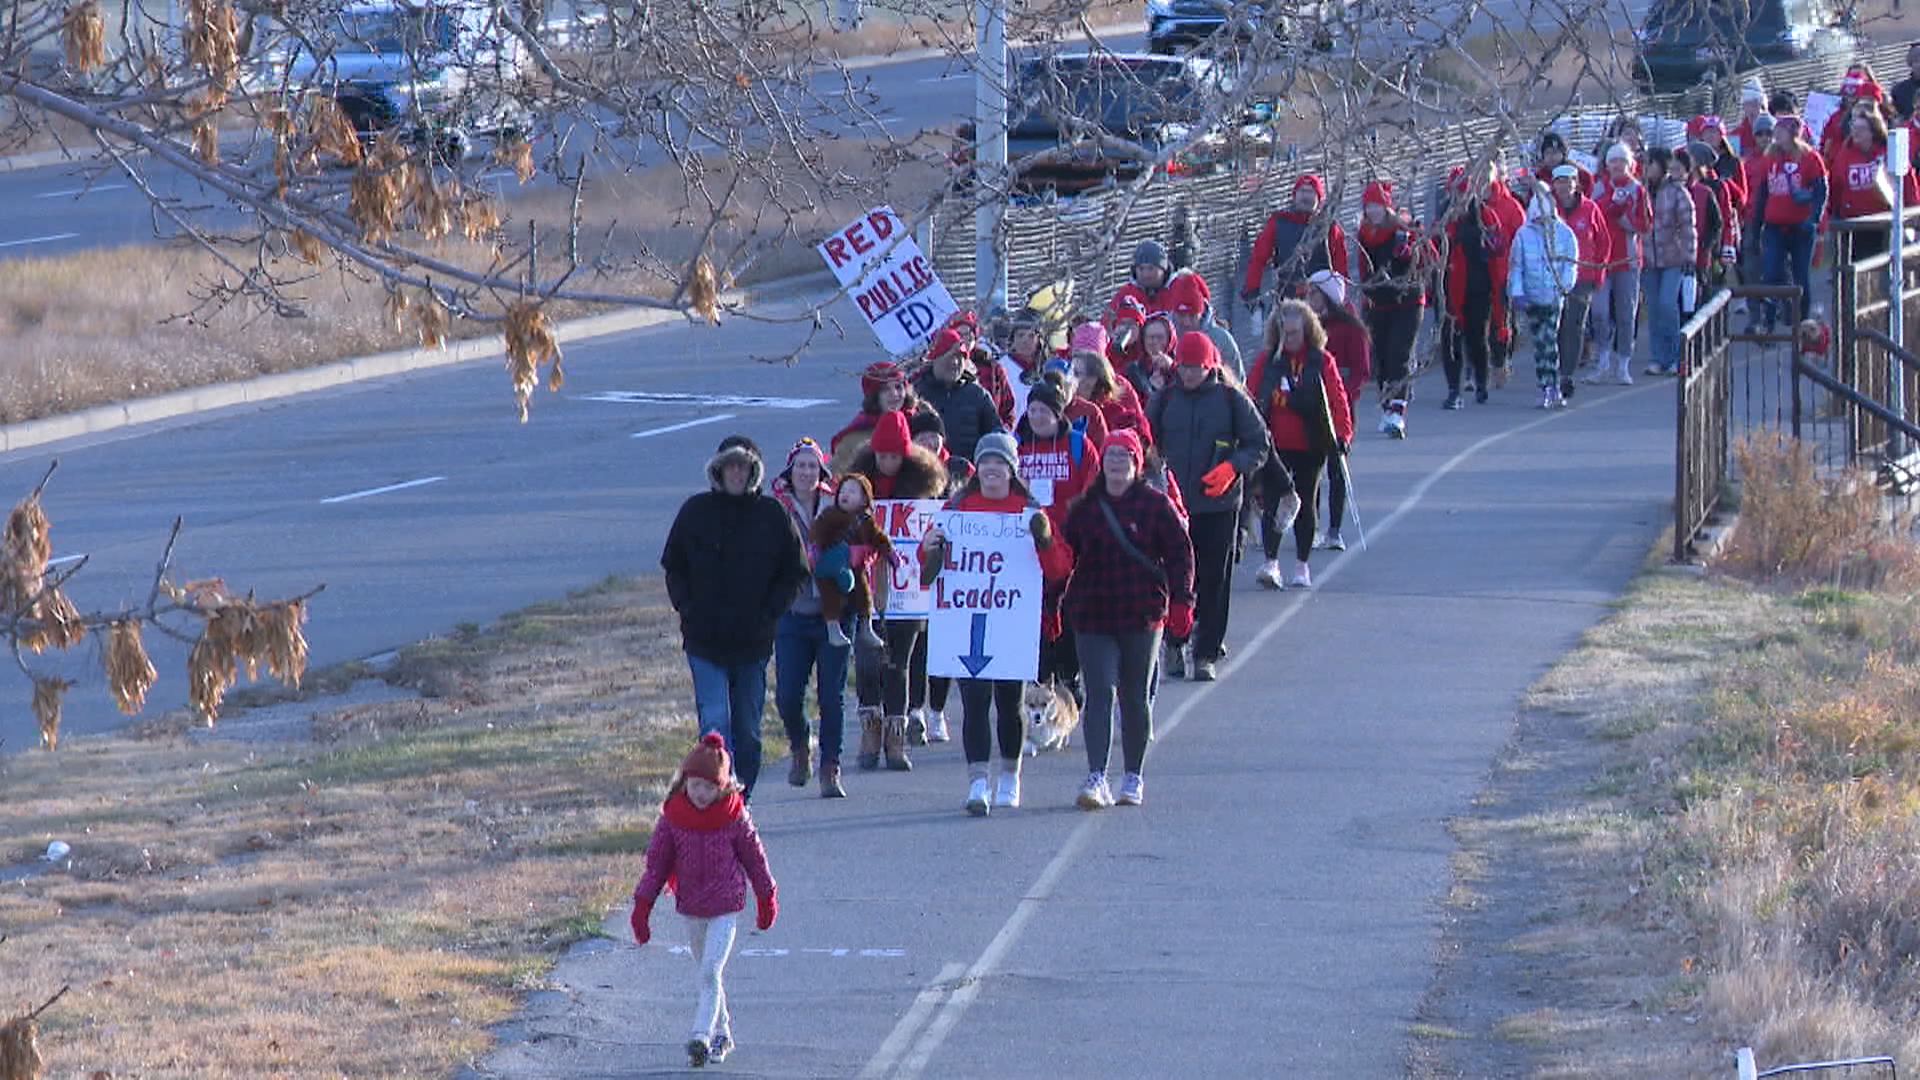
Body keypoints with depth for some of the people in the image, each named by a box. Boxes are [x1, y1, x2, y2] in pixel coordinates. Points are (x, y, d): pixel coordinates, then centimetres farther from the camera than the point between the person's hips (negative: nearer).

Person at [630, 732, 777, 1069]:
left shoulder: (735, 817, -10)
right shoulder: (672, 817, -5)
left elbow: (755, 858, 2)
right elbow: (656, 862, 1)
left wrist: (767, 899, 11)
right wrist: (642, 908, -1)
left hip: (726, 905, -3)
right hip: (690, 907, 3)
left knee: (711, 973, -14)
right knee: (705, 974, 12)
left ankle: (701, 1036, -18)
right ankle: (722, 1033, 25)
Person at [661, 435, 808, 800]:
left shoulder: (773, 514, 0)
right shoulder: (696, 511, 2)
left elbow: (795, 574, 6)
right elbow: (673, 567, 11)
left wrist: (769, 613, -5)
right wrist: (687, 608, -3)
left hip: (754, 641, 1)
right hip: (705, 640, -1)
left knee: (747, 730, 8)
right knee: (715, 722, -13)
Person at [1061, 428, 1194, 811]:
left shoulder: (1155, 504, 1)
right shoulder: (1085, 507, 7)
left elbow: (1180, 554, 0)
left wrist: (1180, 602, -9)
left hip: (1142, 615, -1)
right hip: (1092, 617, 1)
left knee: (1136, 696, 7)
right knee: (1099, 693, -9)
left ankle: (1133, 778, 18)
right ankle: (1096, 778, -16)